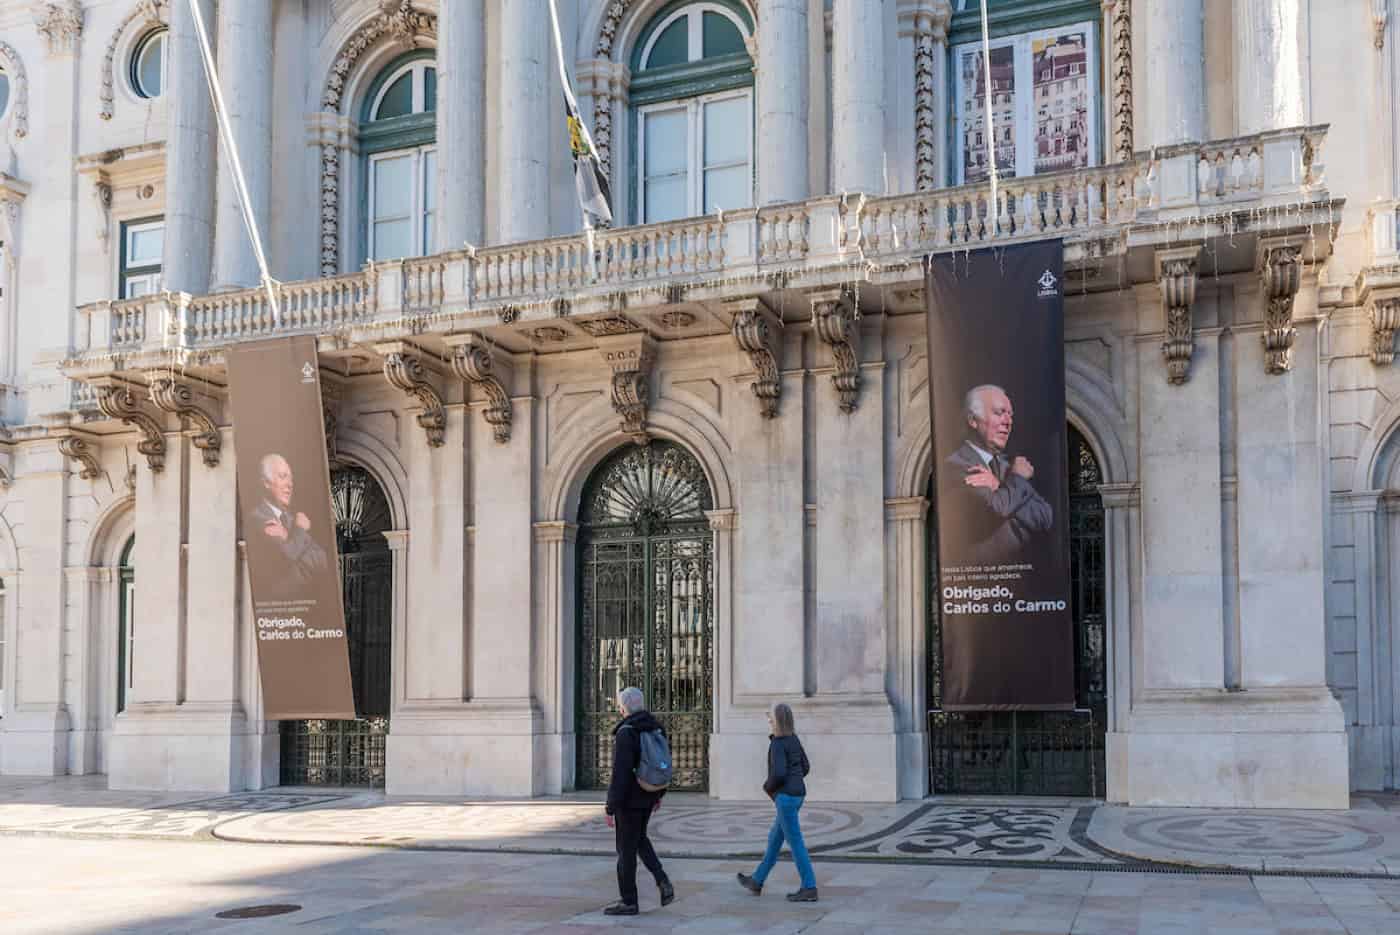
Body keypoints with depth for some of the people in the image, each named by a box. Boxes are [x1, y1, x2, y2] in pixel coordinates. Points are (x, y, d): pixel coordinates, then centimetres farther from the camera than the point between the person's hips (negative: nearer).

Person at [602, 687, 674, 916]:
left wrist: (611, 808, -20)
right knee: (639, 839, 25)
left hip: (630, 798, -8)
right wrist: (659, 795, 24)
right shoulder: (655, 727, 4)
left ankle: (628, 902, 13)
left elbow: (620, 773, -24)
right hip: (648, 795, 8)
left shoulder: (625, 733, -21)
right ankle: (662, 881, 9)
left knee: (626, 848, 4)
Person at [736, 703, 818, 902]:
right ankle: (757, 882, 29)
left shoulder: (777, 743, -15)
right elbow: (805, 767, 18)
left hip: (785, 796, -10)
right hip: (797, 793, 10)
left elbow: (778, 773, -25)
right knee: (775, 838, 18)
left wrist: (768, 786, -5)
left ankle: (809, 888, -1)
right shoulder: (793, 740, 12)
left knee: (795, 842, -4)